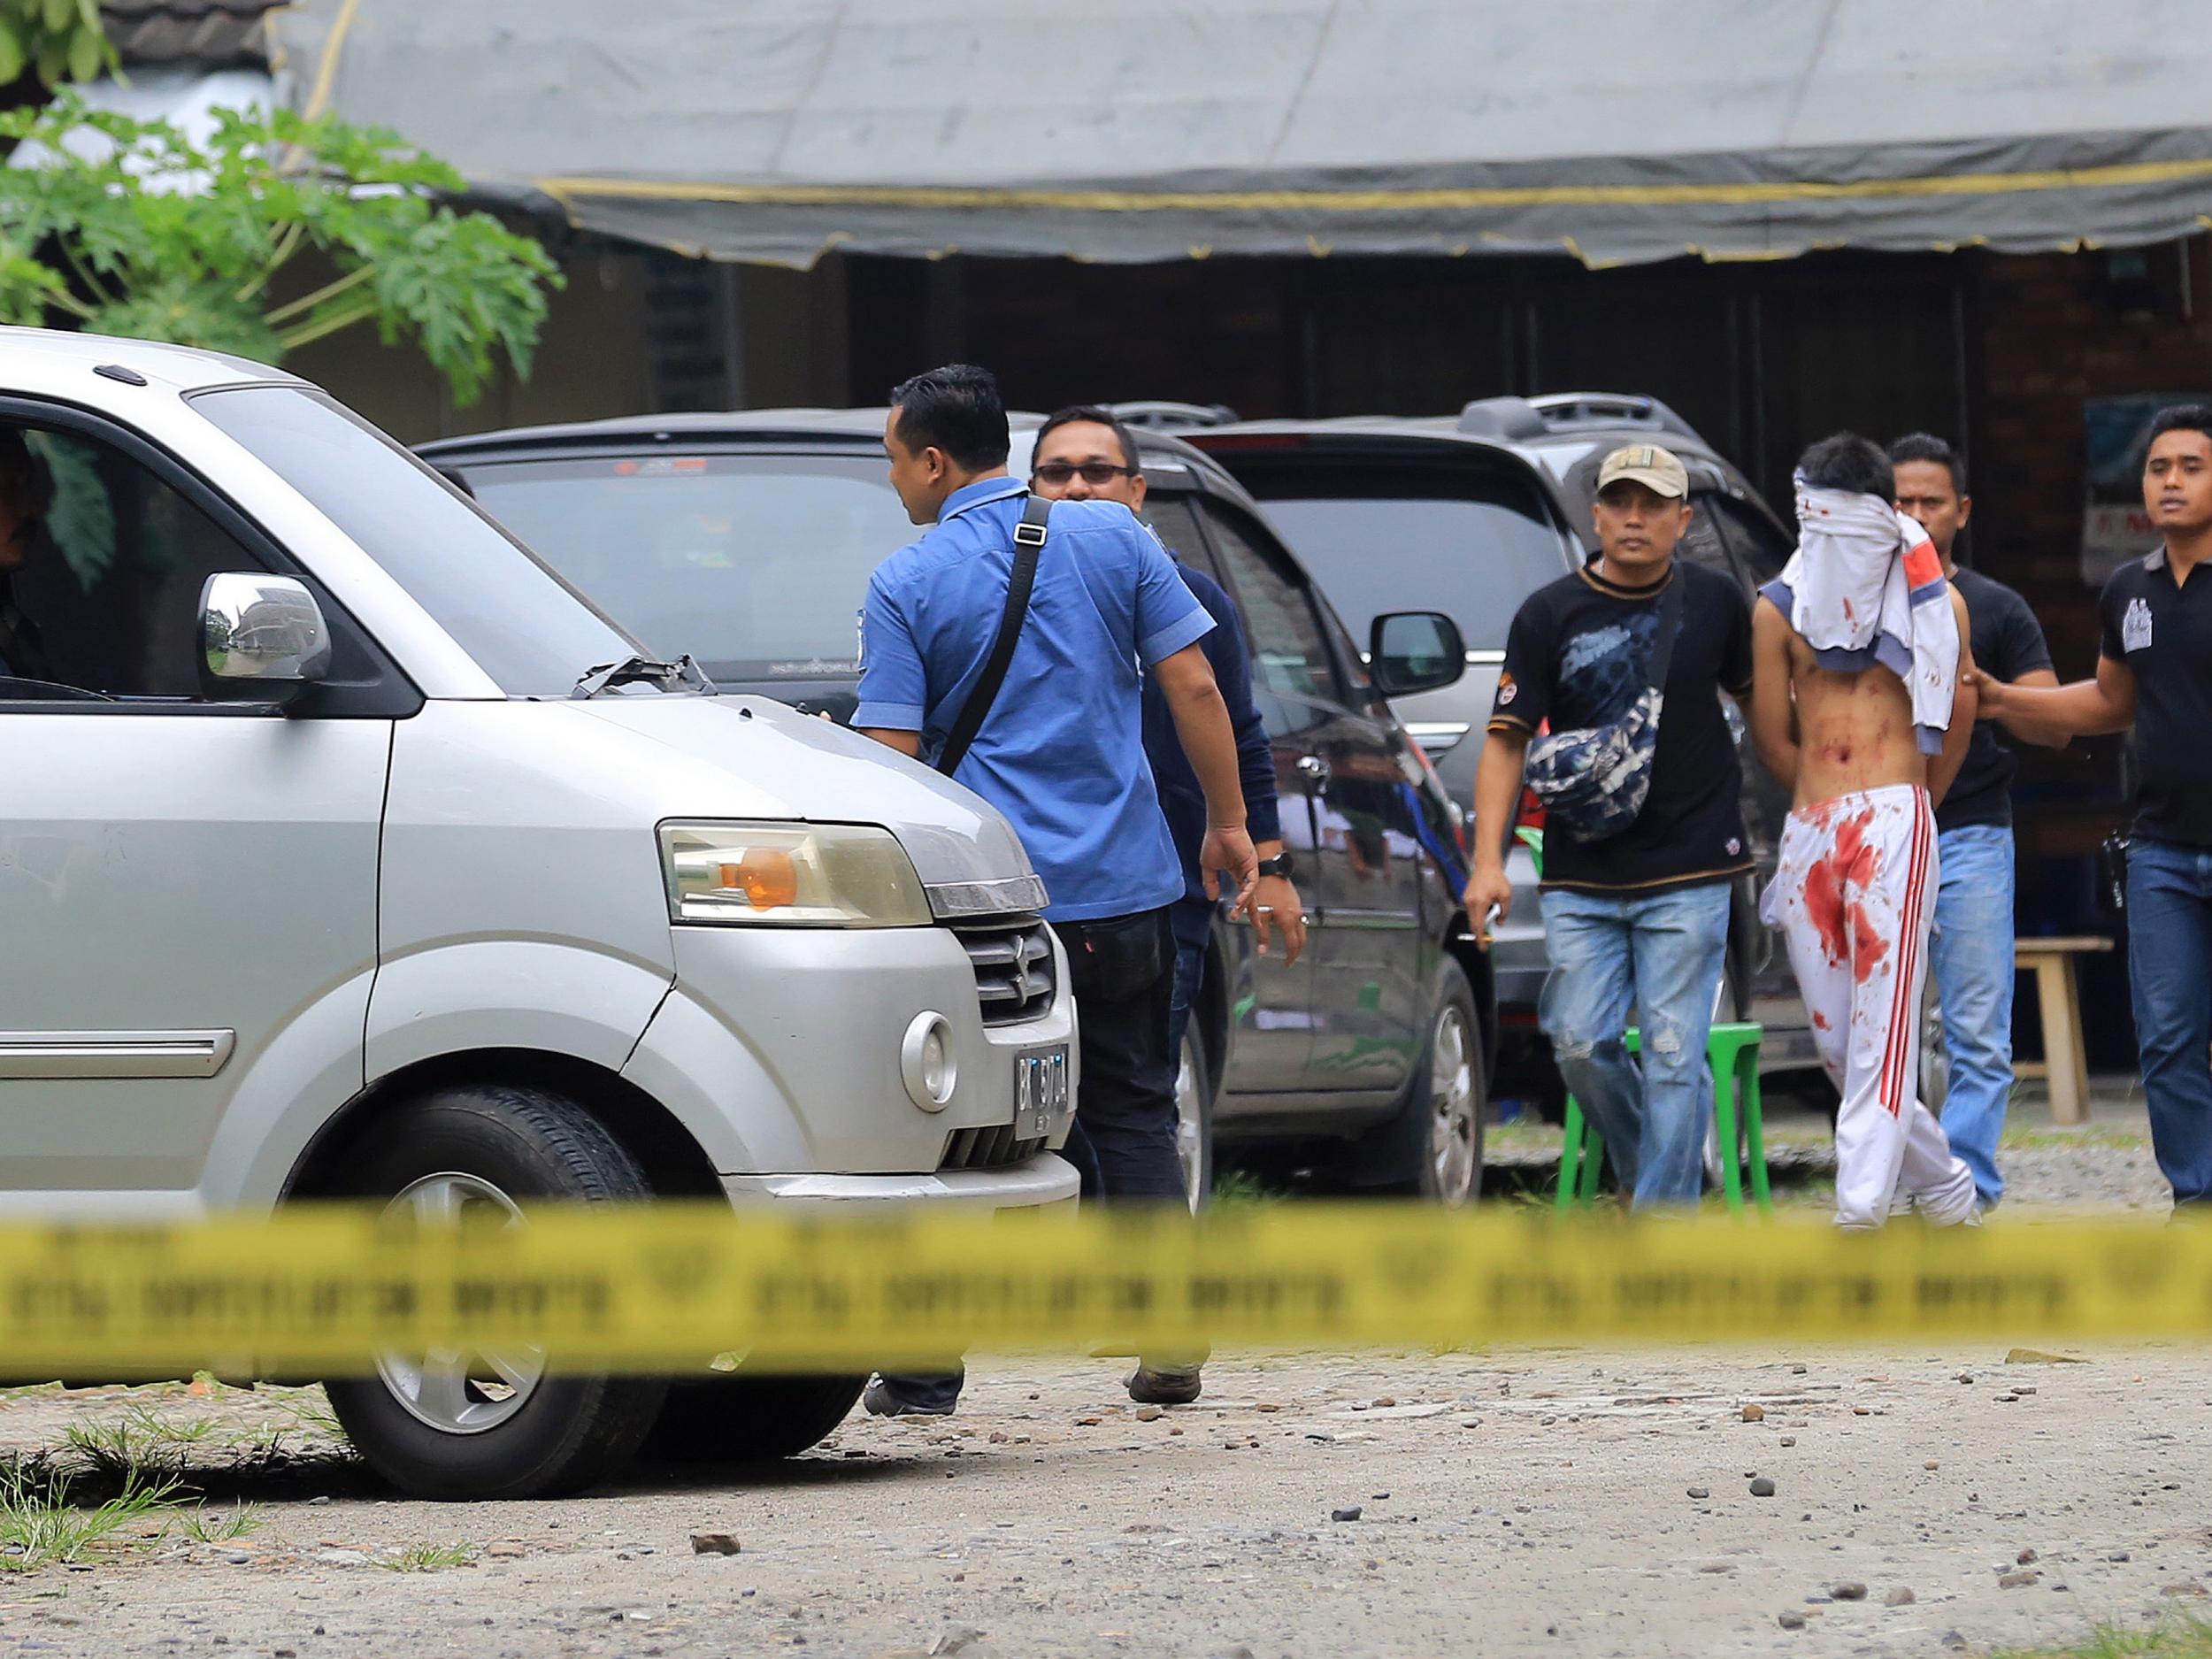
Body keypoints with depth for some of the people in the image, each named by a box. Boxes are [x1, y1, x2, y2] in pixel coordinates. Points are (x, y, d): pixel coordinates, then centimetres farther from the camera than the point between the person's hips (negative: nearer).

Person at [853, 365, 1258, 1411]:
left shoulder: (905, 586, -6)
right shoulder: (1112, 539, 4)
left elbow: (892, 756, -8)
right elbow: (1192, 687, 2)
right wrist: (1229, 824, 11)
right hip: (1127, 885, 3)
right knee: (1133, 1110, 13)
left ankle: (927, 1365, 3)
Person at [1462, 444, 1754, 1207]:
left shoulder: (1715, 602, 3)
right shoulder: (1549, 615, 1)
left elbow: (1758, 696, 19)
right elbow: (1507, 740, 0)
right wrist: (1488, 861, -9)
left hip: (1690, 872, -1)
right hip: (1581, 877, 1)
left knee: (1673, 1054, -6)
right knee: (1581, 1043, -3)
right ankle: (1643, 1170, 23)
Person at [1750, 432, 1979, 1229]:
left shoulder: (1935, 603, 5)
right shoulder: (1779, 608, 9)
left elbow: (1957, 720, 14)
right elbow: (1771, 735, 15)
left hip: (1894, 822, -4)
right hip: (1808, 831, 4)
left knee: (1883, 1022, -14)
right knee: (1833, 1036, 4)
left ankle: (1862, 1207, -20)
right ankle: (1942, 1185, 19)